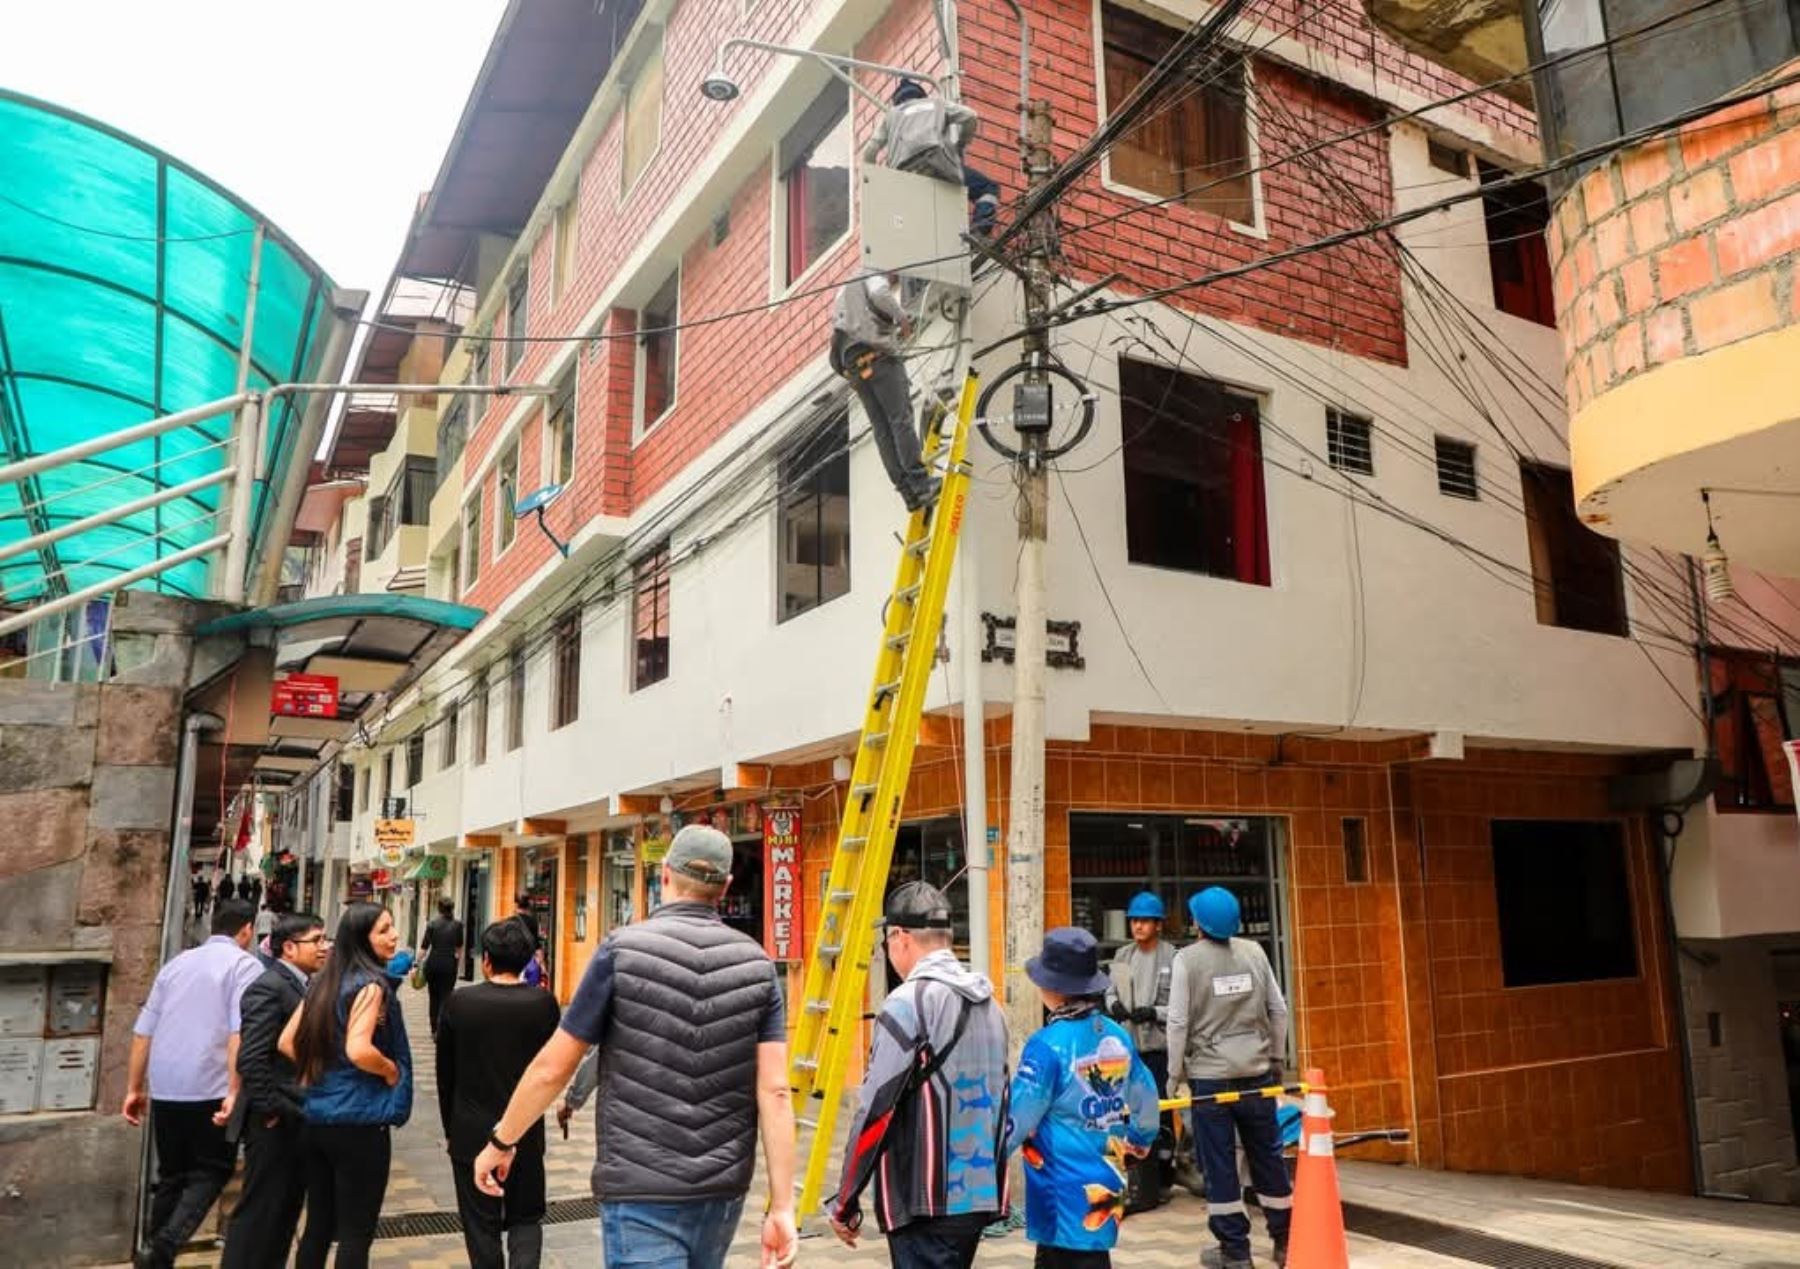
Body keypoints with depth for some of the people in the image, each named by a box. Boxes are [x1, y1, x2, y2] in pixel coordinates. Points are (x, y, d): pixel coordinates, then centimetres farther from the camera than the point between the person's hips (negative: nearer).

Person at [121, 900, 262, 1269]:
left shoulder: (177, 963, 15)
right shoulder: (244, 965, -4)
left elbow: (143, 1031, 15)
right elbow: (240, 1032, -16)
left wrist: (134, 1088, 21)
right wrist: (235, 1092, -18)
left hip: (163, 1088, 6)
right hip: (210, 1089, -6)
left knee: (171, 1175, 19)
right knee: (212, 1170, 7)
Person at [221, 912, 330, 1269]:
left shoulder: (303, 985, 10)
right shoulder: (269, 988, -18)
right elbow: (250, 1059, -25)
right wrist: (270, 1111, -19)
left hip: (297, 1120, 9)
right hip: (276, 1124, -9)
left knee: (286, 1208, 18)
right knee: (258, 1211, 3)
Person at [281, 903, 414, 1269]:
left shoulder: (323, 980, 8)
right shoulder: (370, 984, -15)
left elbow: (287, 1042, 11)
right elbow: (358, 1051, -26)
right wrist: (393, 1071, -10)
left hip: (316, 1116, 8)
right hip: (360, 1122, -8)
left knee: (318, 1224, 18)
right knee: (356, 1232, 3)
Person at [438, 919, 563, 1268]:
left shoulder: (459, 1003, -10)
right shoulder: (544, 1003, -11)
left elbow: (445, 1074, 0)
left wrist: (450, 1129, 12)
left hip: (470, 1134, 0)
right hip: (526, 1133, 1)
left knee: (482, 1226, 12)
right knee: (526, 1218, 15)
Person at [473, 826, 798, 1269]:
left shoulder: (622, 950, -9)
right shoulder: (757, 964, -2)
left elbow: (552, 1067, -4)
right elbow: (773, 1092, -7)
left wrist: (501, 1141, 12)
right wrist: (782, 1208, -6)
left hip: (641, 1189, -4)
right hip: (723, 1189, 4)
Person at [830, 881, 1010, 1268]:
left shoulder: (908, 1003, -14)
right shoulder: (990, 1004, 8)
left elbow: (875, 1110, -15)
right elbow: (998, 1097, 13)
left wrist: (845, 1202, -6)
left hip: (925, 1202, -8)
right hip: (981, 1195, 8)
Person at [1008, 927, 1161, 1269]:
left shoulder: (1048, 1045, -19)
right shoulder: (1118, 1036, 2)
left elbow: (1017, 1118, -16)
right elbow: (1146, 1101, 14)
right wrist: (1138, 1143, 33)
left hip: (1067, 1194, -7)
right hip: (1104, 1185, 7)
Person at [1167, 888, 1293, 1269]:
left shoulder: (1187, 958, -9)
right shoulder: (1254, 952, 1)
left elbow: (1178, 1021, -9)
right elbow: (1278, 1010, 5)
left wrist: (1174, 1073, 0)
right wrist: (1276, 1058, 17)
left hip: (1209, 1075, -3)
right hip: (1256, 1072, 4)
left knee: (1219, 1164, 6)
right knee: (1268, 1156, 15)